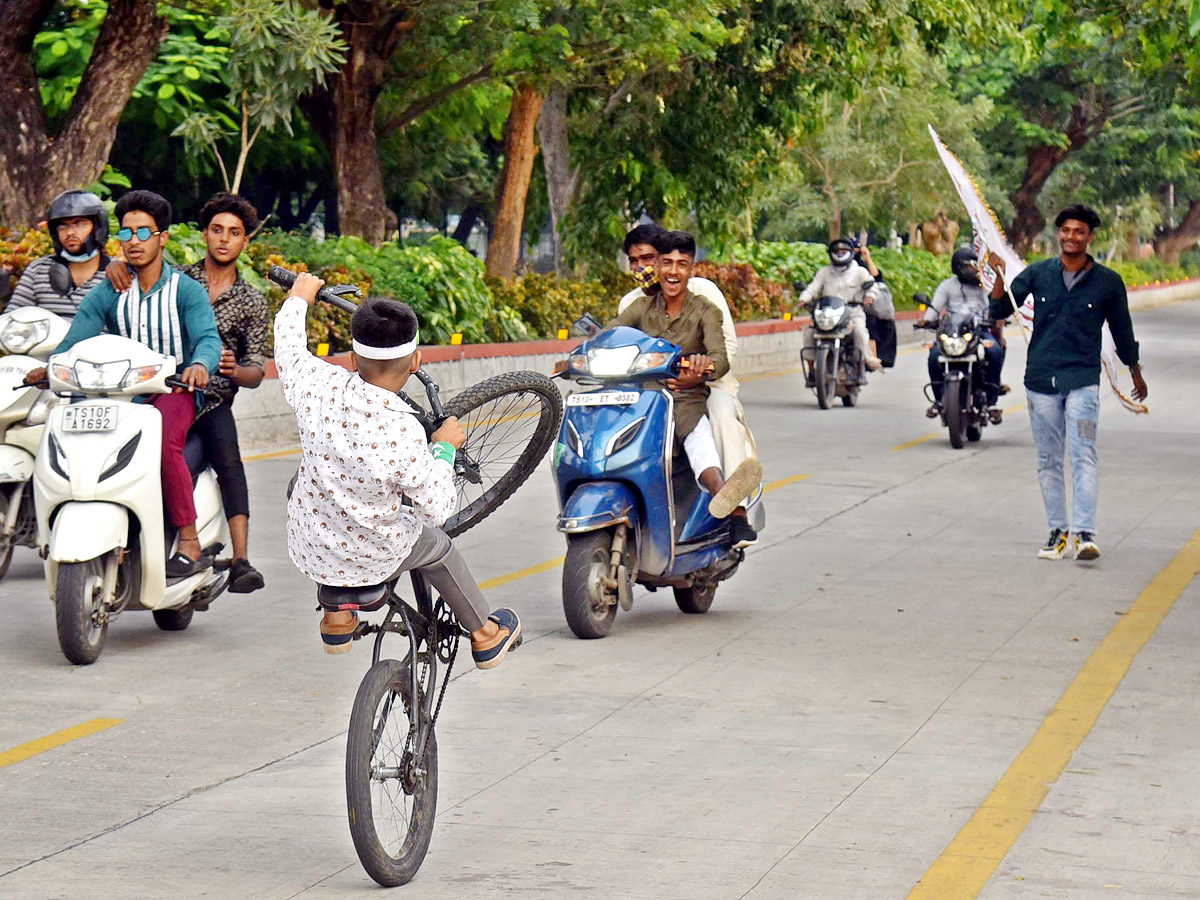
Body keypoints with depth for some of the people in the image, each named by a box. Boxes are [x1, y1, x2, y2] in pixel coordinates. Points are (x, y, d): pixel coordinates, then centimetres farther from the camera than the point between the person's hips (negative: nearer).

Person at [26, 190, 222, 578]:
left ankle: (190, 544, -28)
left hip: (174, 389, -3)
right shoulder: (107, 293, 8)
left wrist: (199, 364, -39)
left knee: (163, 440, -34)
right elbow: (75, 339, -4)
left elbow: (208, 337, -15)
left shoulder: (186, 290, 0)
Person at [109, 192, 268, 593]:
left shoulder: (251, 301, 14)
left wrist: (236, 370, -15)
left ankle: (240, 561, -37)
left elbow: (256, 370, 9)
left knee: (229, 462, -27)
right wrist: (116, 266, -12)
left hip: (213, 402, -1)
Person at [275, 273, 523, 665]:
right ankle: (485, 636, 47)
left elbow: (288, 348, 3)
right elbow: (438, 509, -18)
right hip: (374, 560, -3)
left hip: (308, 553, 3)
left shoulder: (318, 385, -23)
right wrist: (444, 448, -3)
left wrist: (299, 298, 22)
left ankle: (337, 619, 44)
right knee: (437, 546, 28)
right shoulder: (404, 434, -32)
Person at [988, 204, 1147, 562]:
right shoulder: (1038, 274, 6)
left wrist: (1136, 373, 25)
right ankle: (1058, 531, 17)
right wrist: (999, 277, -10)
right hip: (1041, 379, 3)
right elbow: (1000, 310, 8)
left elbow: (1121, 329, 15)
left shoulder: (1108, 282, 2)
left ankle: (1085, 533, -19)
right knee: (1048, 461, 8)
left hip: (1082, 380, -3)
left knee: (1083, 455, -14)